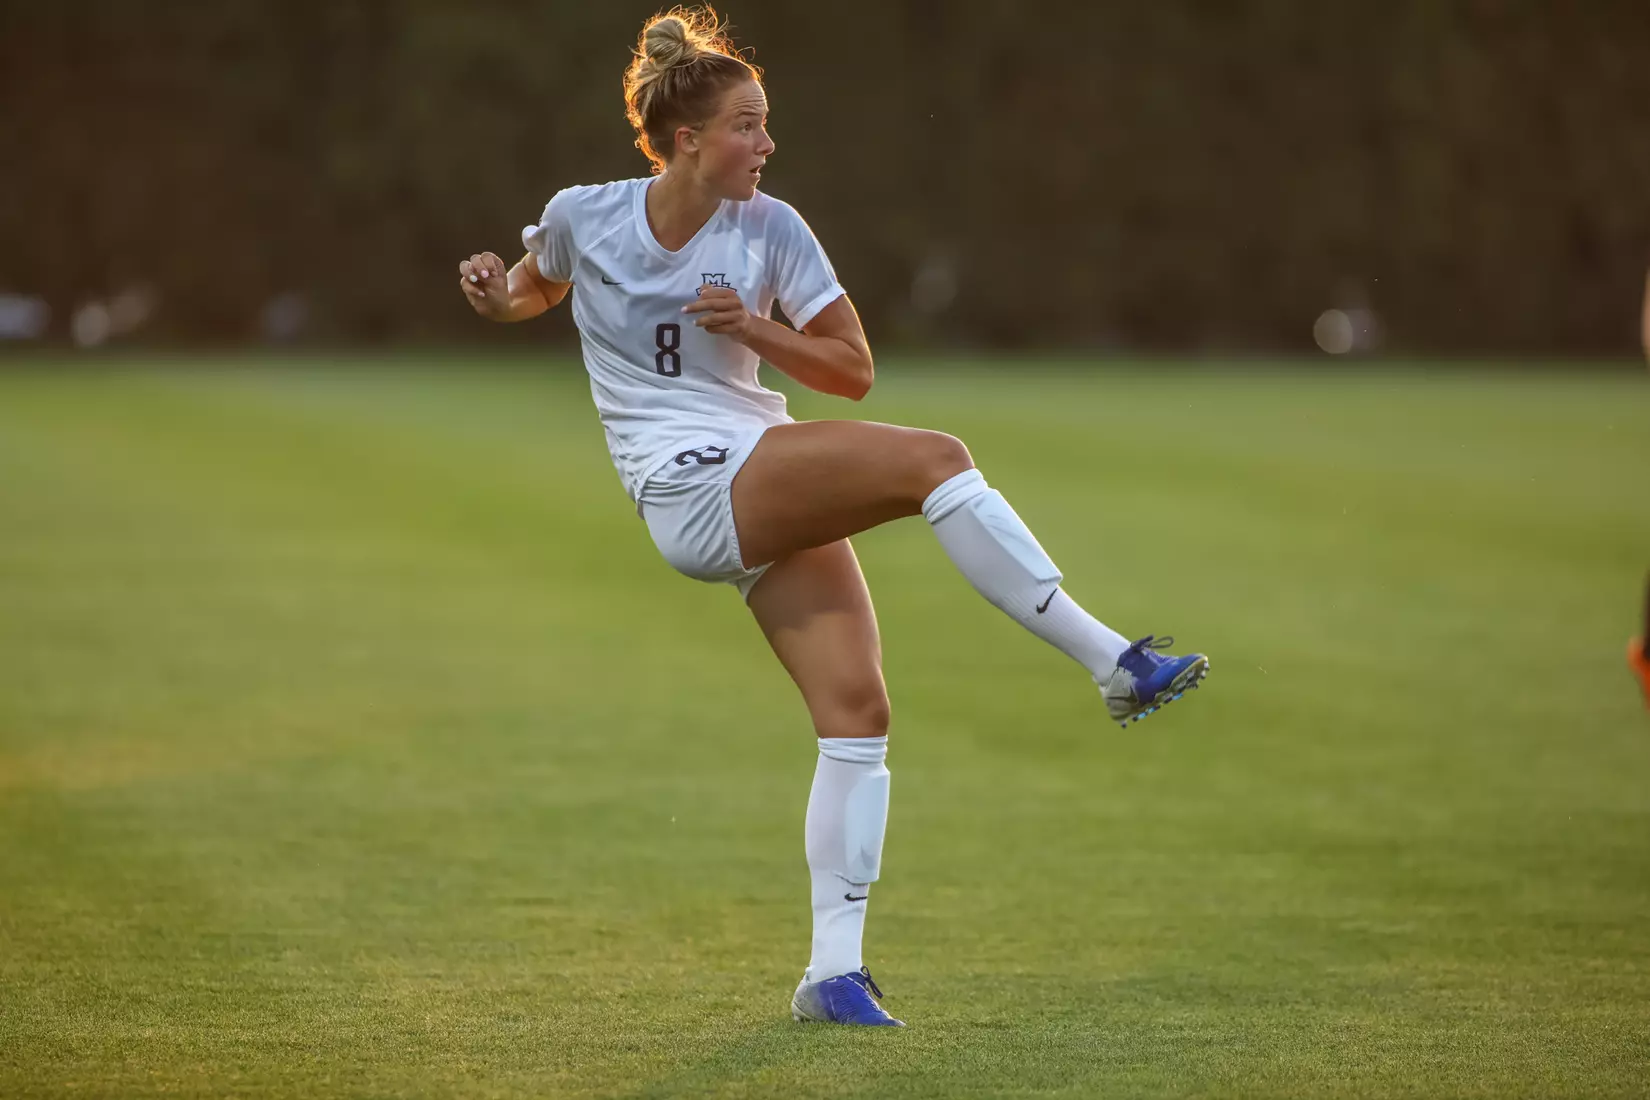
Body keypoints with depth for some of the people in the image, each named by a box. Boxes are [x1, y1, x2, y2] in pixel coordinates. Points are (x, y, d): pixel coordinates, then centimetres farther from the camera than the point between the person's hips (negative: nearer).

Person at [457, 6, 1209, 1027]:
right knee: (935, 458, -24)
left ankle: (834, 970, -5)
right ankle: (1117, 663, -24)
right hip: (691, 489, -4)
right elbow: (533, 289, 22)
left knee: (858, 712, -11)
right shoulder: (583, 217, -1)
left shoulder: (770, 229, 2)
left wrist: (751, 326, -12)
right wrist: (497, 295, -1)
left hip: (774, 500, 4)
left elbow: (852, 369, 4)